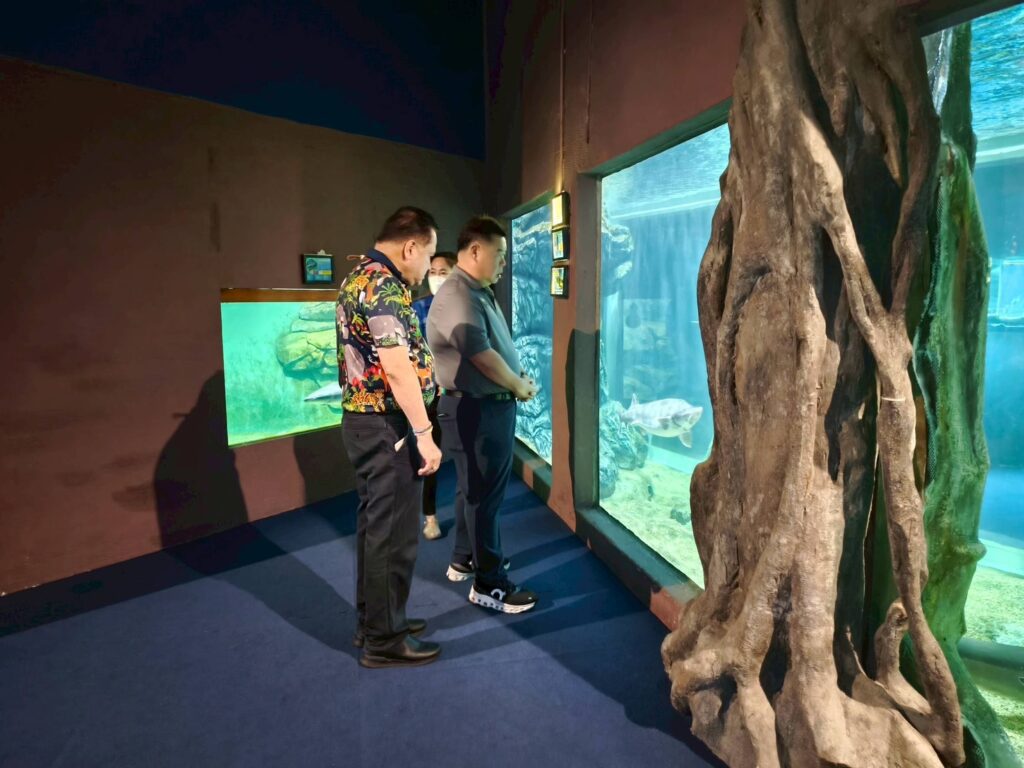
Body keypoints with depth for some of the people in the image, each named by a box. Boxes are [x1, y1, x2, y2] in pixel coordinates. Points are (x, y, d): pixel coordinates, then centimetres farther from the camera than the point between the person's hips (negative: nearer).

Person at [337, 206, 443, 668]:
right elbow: (396, 367, -25)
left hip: (364, 421, 11)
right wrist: (423, 434, -22)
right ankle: (383, 639, 14)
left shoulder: (358, 277, 15)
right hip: (387, 427, -11)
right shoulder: (384, 286, -18)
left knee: (374, 525, 18)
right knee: (393, 533, 0)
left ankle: (372, 620, 31)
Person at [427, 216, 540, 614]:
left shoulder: (479, 293, 14)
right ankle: (489, 583, 11)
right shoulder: (456, 295, -19)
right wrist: (519, 386, -11)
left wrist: (518, 381, 2)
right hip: (476, 409, -10)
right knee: (483, 494, -1)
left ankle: (464, 559, 36)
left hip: (490, 404, 10)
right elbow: (481, 354, -24)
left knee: (475, 488, 20)